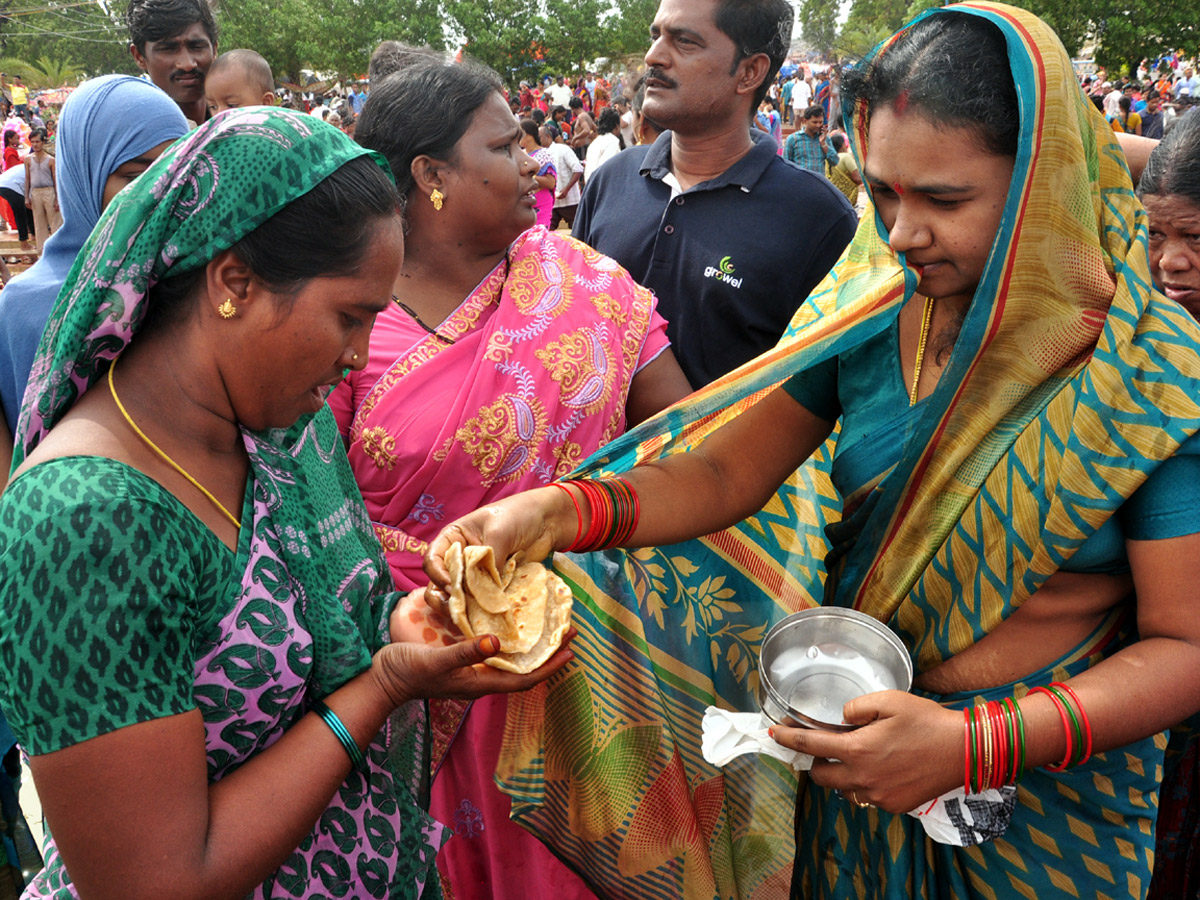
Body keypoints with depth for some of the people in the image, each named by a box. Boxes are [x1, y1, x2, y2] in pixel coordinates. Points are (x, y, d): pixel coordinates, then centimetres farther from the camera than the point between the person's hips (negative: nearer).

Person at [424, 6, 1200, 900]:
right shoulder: (867, 309, -9)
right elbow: (727, 470, -9)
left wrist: (976, 745, -31)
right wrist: (563, 512, -27)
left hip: (1054, 778, -2)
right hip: (859, 728, 3)